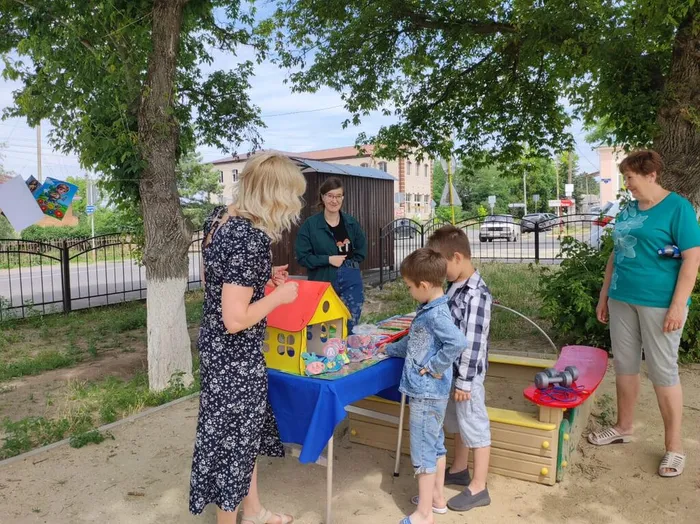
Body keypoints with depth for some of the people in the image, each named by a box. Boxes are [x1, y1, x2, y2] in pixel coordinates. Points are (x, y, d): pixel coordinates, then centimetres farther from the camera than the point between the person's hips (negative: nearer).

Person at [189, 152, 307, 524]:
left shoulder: (219, 217, 1)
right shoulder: (251, 239, -27)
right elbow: (236, 319, -28)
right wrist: (279, 295, -15)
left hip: (216, 343, 10)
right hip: (237, 353, -9)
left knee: (244, 429, 23)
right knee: (234, 435, 11)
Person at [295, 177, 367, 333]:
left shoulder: (351, 222, 6)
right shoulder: (310, 224, -6)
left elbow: (361, 250, 17)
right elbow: (302, 256, -7)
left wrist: (348, 262, 2)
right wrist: (328, 260, -15)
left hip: (351, 281, 3)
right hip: (323, 281, -3)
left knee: (350, 327, 9)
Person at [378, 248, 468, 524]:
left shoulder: (436, 314, -23)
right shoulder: (429, 310, 7)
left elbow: (458, 343, -37)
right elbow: (415, 342, 21)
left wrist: (434, 367, -26)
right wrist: (390, 349, 29)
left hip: (426, 393, -10)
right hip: (429, 391, 10)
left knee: (423, 449, 2)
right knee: (435, 444, 20)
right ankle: (437, 497, 37)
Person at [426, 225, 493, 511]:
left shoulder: (477, 294, -24)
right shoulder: (455, 286, 3)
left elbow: (473, 343, -24)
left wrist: (464, 381, -20)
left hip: (467, 373, -9)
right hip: (451, 369, 9)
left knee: (475, 427, 7)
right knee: (458, 423, 23)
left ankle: (478, 488, 21)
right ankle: (459, 469, 43)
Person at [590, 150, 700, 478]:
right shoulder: (628, 210, 10)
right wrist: (604, 295, 14)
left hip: (660, 303, -6)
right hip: (622, 299, 6)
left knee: (663, 371, 1)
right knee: (624, 365, 13)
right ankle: (624, 427, 30)